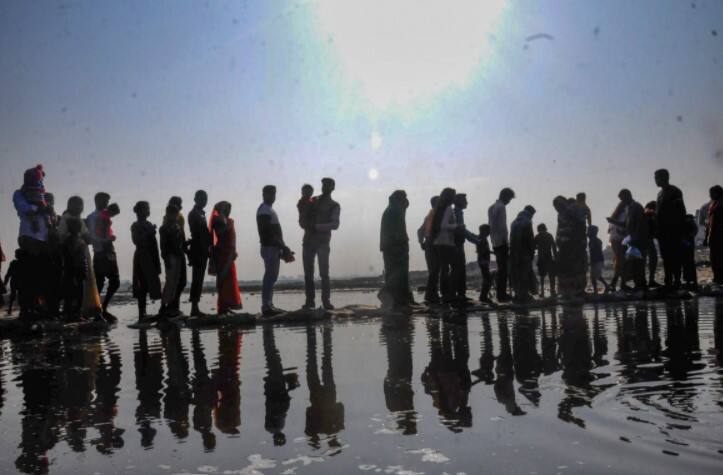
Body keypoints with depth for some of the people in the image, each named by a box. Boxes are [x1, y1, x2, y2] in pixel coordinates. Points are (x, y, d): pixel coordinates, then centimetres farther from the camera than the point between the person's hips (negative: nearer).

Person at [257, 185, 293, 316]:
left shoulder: (268, 210, 20)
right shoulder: (264, 211, -11)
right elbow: (268, 233, -19)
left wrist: (283, 248, 16)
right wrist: (283, 247, -17)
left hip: (273, 248, 10)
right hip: (270, 248, -10)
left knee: (271, 277, 11)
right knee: (270, 277, -10)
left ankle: (268, 305, 15)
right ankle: (266, 307, -10)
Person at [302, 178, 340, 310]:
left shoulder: (334, 206, 5)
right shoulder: (313, 201, 15)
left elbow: (335, 225, -8)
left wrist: (317, 226, -19)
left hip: (323, 241, -3)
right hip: (309, 240, 3)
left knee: (324, 273, -11)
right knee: (308, 272, 1)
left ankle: (326, 300, -8)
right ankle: (310, 300, 5)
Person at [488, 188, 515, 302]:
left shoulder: (491, 207, 18)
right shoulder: (501, 207, -11)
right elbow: (502, 226, -18)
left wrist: (493, 240, 18)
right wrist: (506, 242, -16)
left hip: (495, 243, 9)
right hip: (502, 243, -9)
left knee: (500, 269, 13)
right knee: (503, 269, -7)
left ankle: (500, 294, 14)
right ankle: (502, 294, -8)